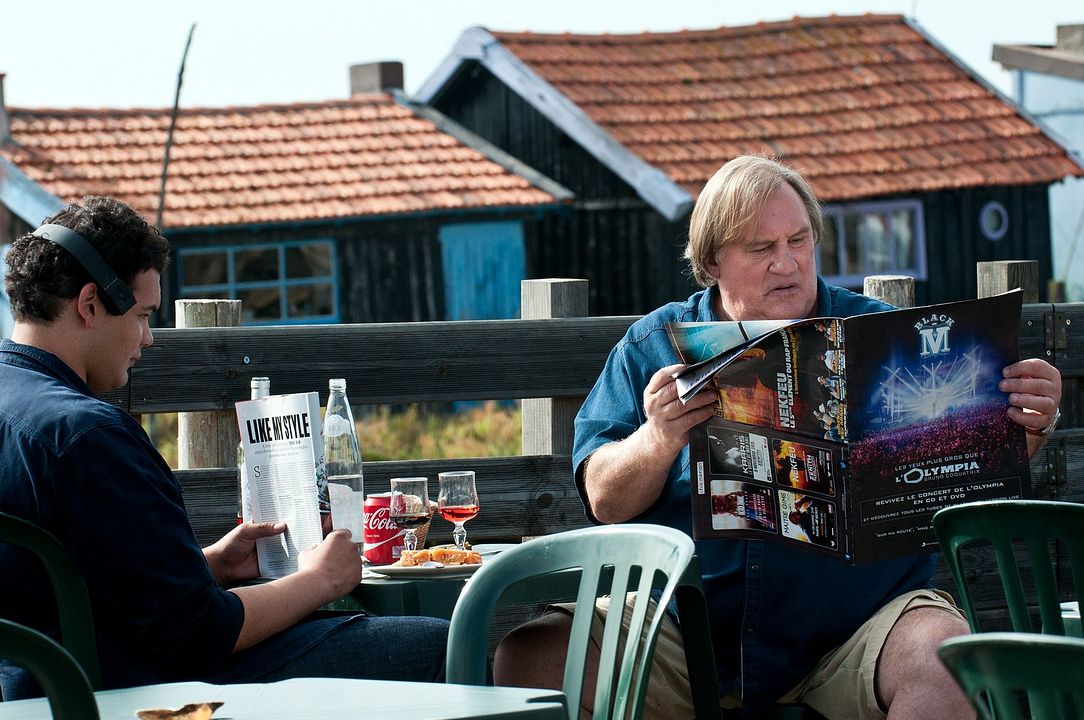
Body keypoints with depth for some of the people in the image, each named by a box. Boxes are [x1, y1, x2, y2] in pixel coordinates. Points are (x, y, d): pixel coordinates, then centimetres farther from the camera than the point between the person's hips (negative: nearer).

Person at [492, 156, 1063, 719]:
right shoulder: (652, 348, 11)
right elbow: (604, 500, 3)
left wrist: (1027, 427, -15)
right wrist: (657, 442, -18)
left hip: (854, 621, -1)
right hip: (680, 628, 1)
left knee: (942, 652, -33)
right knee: (530, 653, -20)